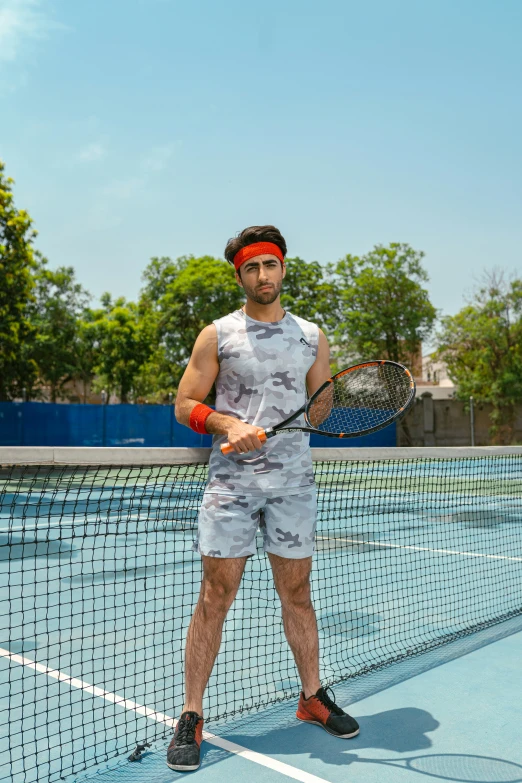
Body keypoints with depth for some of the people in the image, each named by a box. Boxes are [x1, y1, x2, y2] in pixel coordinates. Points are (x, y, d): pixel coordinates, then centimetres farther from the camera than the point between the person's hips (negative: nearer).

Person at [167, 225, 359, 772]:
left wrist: (276, 429, -5)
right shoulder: (217, 335, 4)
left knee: (296, 592, 12)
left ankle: (312, 697, 29)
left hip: (293, 482, 2)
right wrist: (228, 424, -14)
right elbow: (185, 405, 3)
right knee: (215, 597, -1)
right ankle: (190, 717, 11)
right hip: (230, 482, -2)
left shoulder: (312, 337, 11)